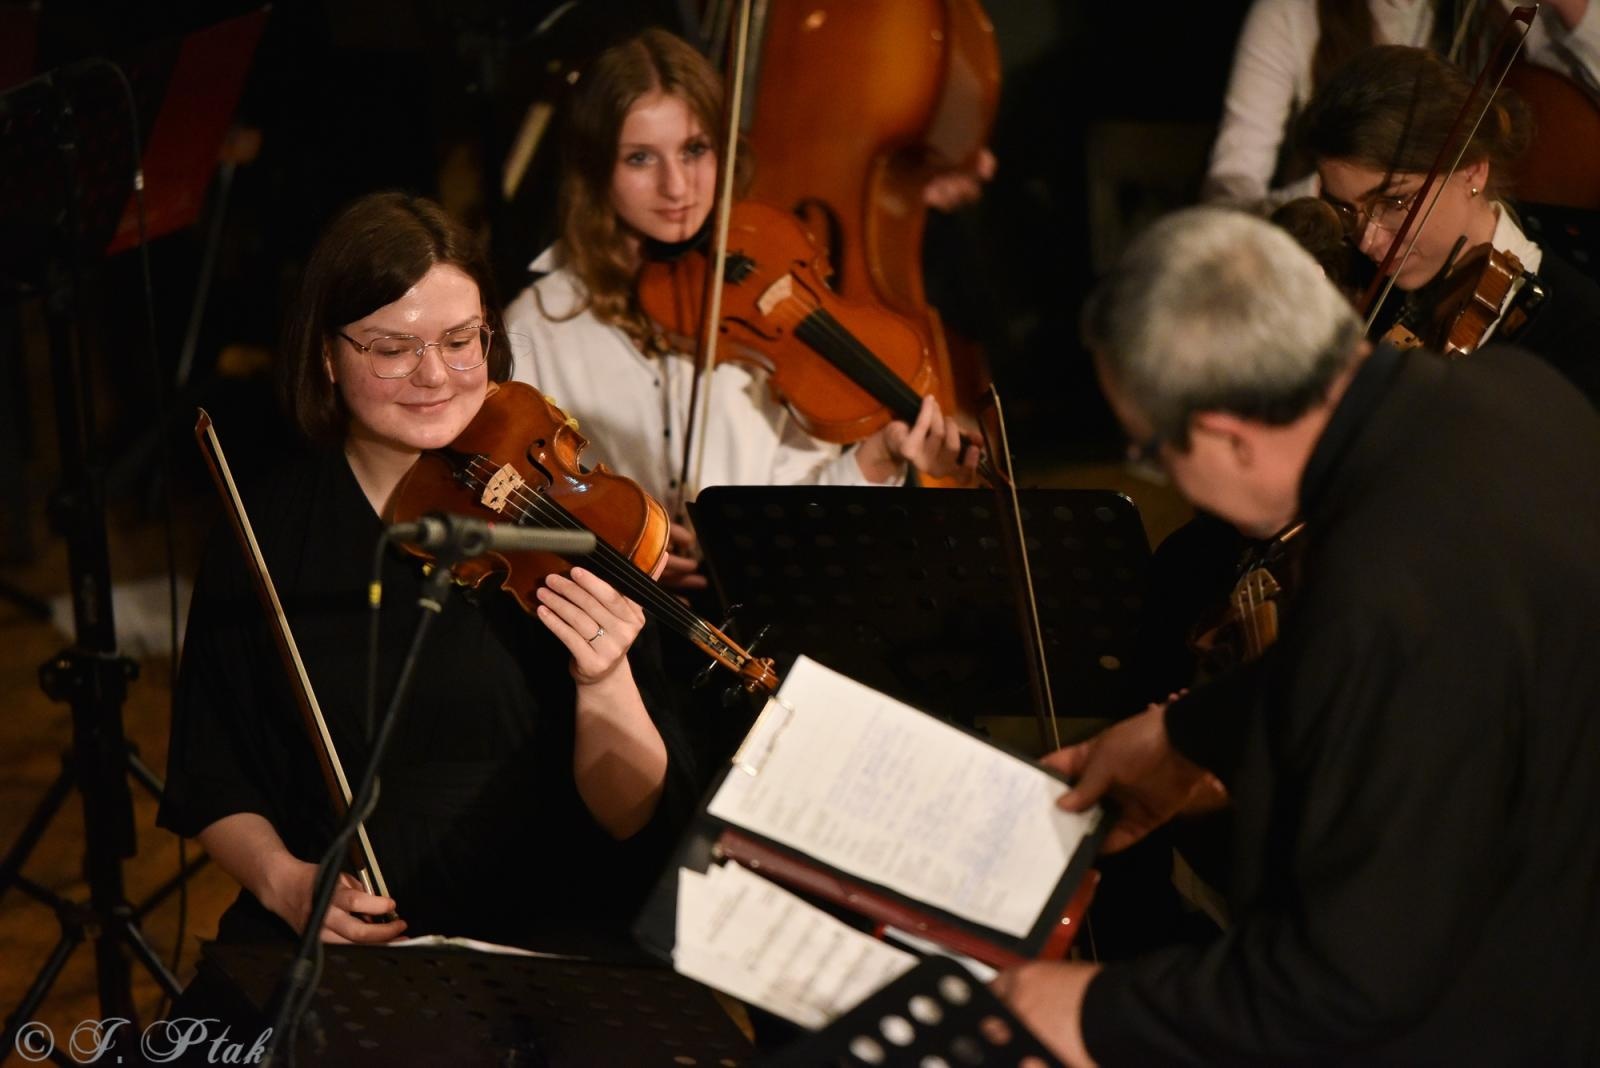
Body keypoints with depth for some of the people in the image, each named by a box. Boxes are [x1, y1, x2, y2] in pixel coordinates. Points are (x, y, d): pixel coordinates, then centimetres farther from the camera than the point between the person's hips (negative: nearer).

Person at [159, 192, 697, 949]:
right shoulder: (263, 537, 5)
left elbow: (631, 817, -2)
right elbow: (212, 782, 12)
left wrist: (605, 688, -21)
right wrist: (283, 880, -8)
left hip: (546, 943, -1)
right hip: (322, 946, 1)